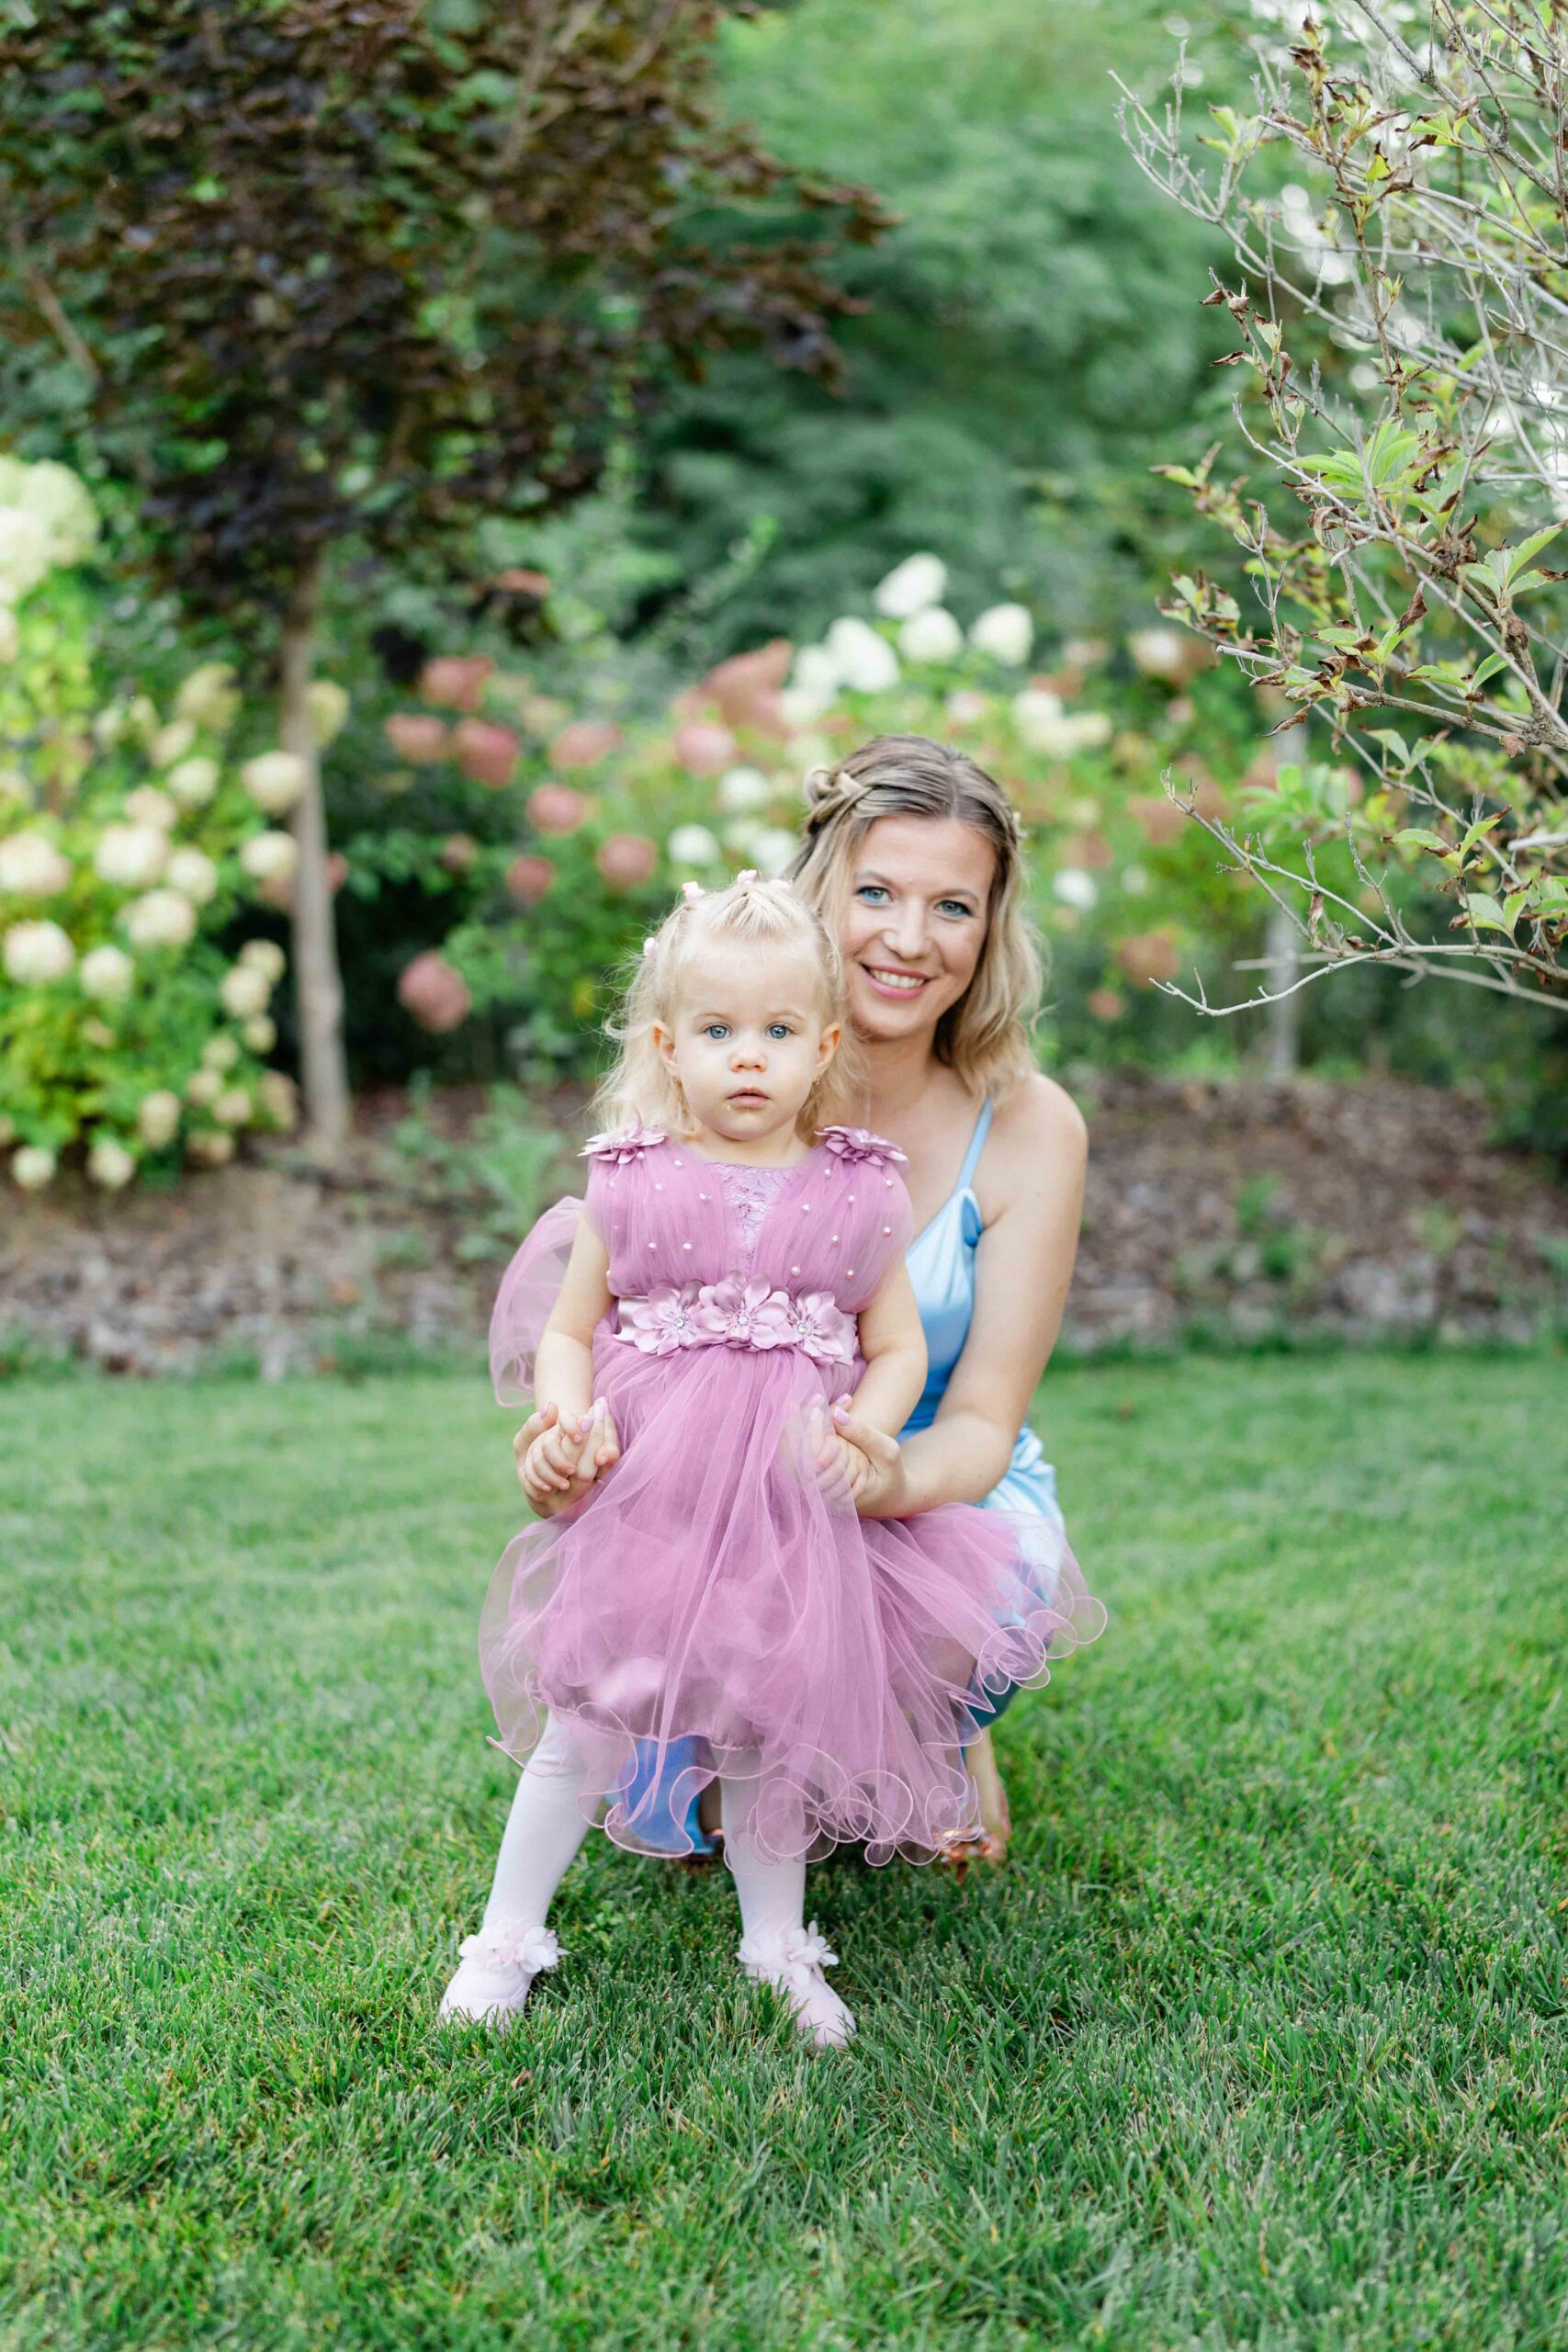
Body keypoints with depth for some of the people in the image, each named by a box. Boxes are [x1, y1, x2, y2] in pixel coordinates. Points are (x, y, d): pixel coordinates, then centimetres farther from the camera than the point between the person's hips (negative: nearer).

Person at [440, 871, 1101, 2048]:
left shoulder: (858, 1196, 2)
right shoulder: (630, 1187, 0)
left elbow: (898, 1346, 7)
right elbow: (566, 1332, 6)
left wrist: (860, 1433, -11)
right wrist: (567, 1425, -12)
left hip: (795, 1506, 1)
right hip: (645, 1499, -1)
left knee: (777, 1727, 10)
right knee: (586, 1722, 5)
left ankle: (778, 1949, 30)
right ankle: (507, 1938, 23)